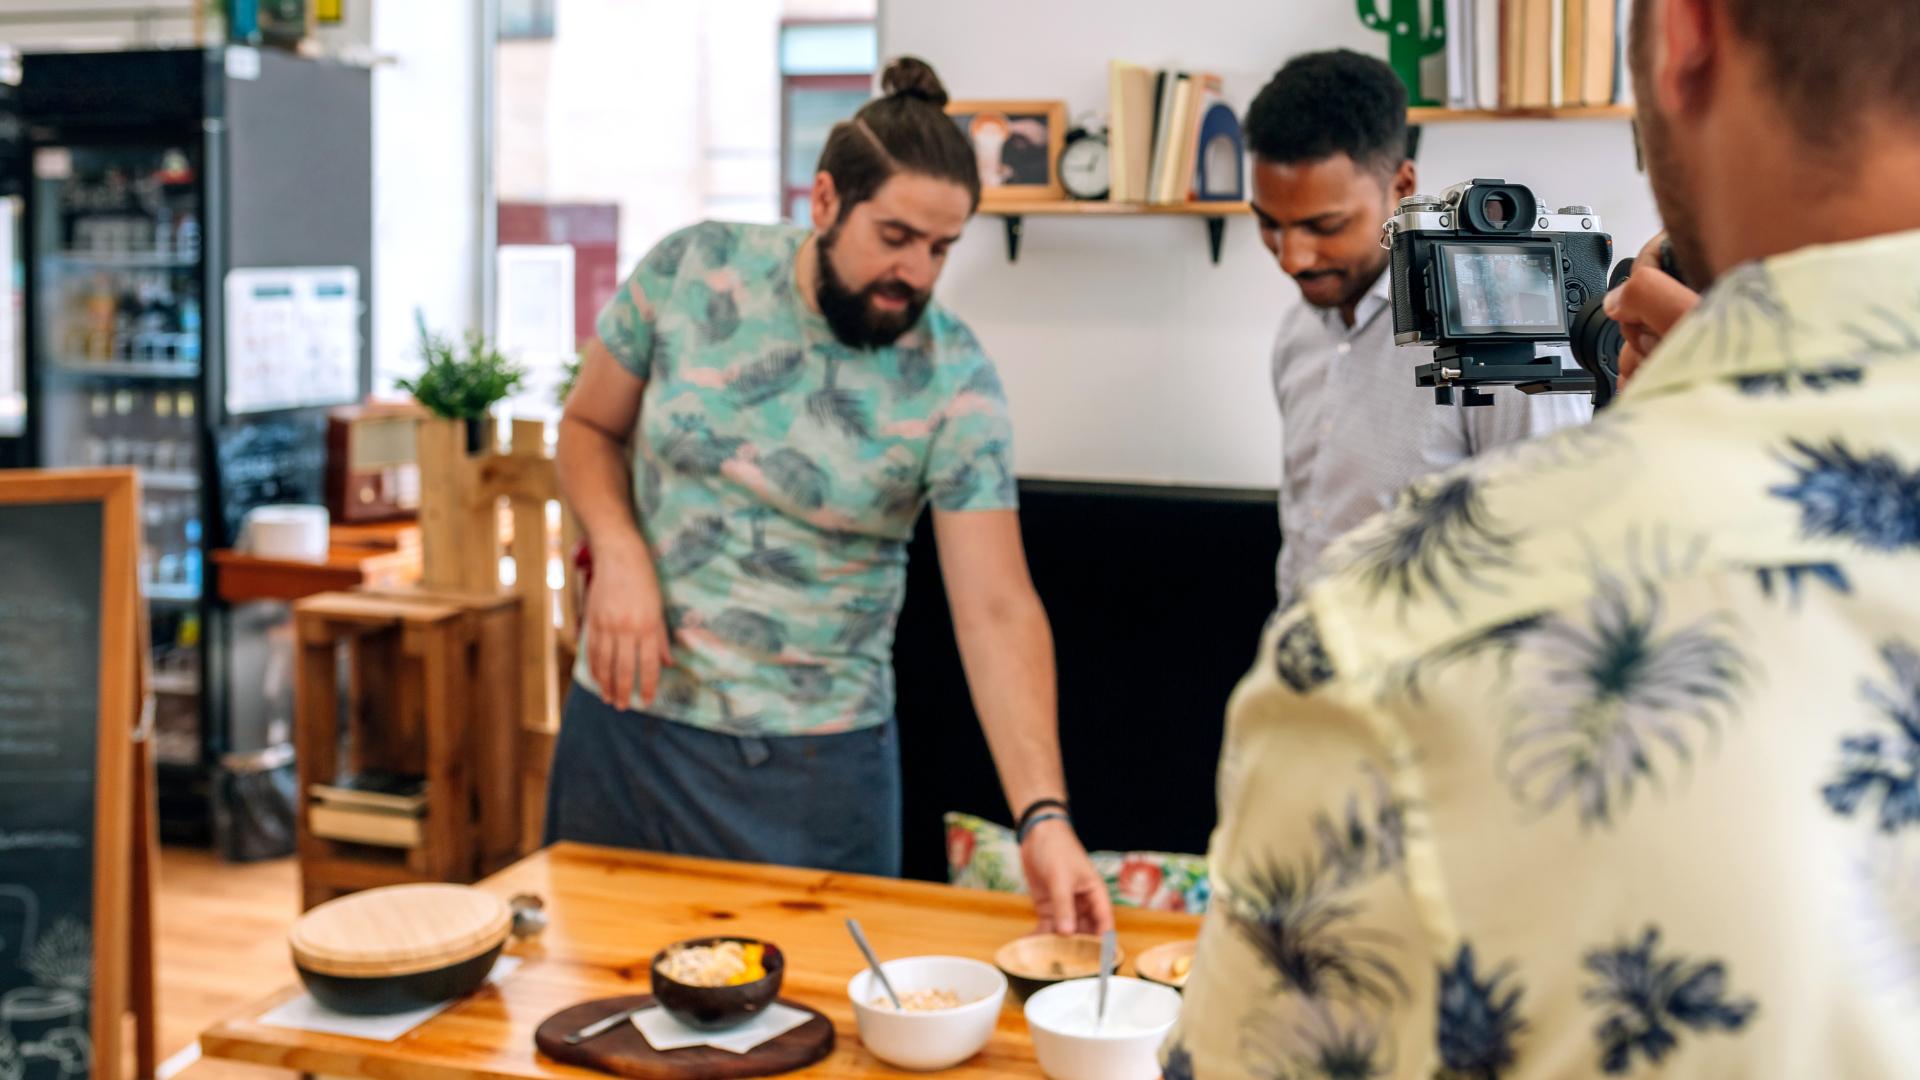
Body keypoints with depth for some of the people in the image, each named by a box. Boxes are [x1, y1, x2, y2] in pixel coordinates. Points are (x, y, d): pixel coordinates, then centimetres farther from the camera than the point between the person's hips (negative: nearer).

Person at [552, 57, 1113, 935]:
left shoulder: (954, 382, -13)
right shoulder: (690, 270, -8)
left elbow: (997, 610, -17)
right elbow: (590, 428, 6)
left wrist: (1043, 817, -27)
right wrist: (618, 553, -14)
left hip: (813, 763, -2)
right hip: (627, 712, 2)